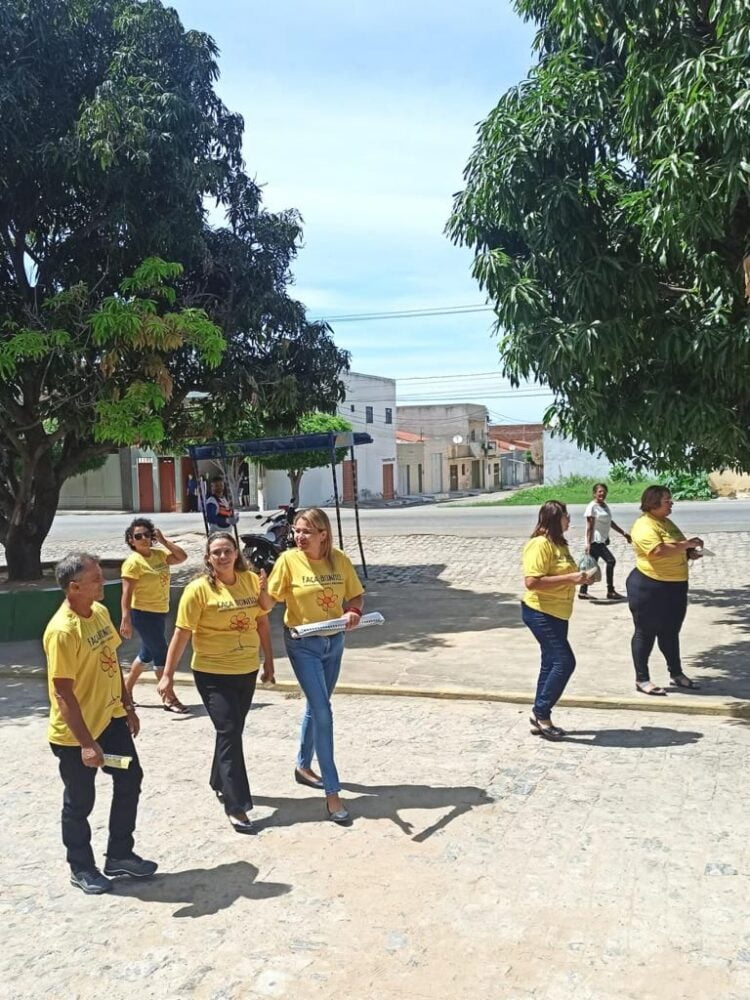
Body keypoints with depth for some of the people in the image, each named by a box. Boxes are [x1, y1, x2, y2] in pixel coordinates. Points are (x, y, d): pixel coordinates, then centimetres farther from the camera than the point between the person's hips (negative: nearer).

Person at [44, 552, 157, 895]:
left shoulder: (100, 612, -1)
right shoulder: (62, 631, -26)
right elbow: (63, 692, -24)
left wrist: (127, 706, 14)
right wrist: (86, 743, -23)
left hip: (111, 719, 8)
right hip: (74, 733, -8)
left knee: (129, 780, 15)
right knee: (80, 802, 9)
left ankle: (119, 855, 32)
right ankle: (81, 868, 31)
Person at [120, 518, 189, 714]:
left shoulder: (159, 554, 5)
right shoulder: (133, 562, -16)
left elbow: (182, 557, 2)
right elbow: (127, 594, -20)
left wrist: (164, 541, -3)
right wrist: (126, 619, -26)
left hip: (160, 612, 8)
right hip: (144, 614, -8)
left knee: (147, 653, 18)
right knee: (161, 654, -4)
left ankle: (126, 690, 32)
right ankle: (170, 699, 4)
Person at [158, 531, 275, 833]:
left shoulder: (251, 581, -1)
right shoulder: (199, 589, -14)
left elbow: (262, 622, 9)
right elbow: (182, 633, -11)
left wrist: (269, 661, 12)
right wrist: (168, 675, -10)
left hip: (247, 671, 5)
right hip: (212, 674, -5)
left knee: (232, 732, 18)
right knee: (229, 733, -8)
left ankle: (220, 784, 39)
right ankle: (236, 806, -1)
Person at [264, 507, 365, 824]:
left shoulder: (340, 560, -6)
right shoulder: (288, 560, -14)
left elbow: (356, 596, 4)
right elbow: (268, 600, -15)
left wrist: (354, 613, -16)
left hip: (334, 642, 4)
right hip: (303, 644, -4)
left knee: (317, 706, 19)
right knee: (322, 712, -10)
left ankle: (303, 766, 42)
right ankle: (332, 792, -3)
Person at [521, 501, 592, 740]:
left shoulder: (558, 543, 13)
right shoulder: (540, 544, -18)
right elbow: (532, 582, -26)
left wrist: (578, 577, 7)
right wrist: (570, 578, -24)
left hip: (556, 614, 10)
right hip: (540, 613, -10)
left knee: (552, 663, 12)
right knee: (564, 661, -11)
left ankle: (540, 719, 20)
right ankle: (540, 712, 0)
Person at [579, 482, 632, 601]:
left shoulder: (604, 505, 14)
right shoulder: (592, 507, -11)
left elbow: (610, 522, 21)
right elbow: (590, 527, -15)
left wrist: (623, 533, 17)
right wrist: (588, 543, -19)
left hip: (602, 540, 9)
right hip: (595, 540, -9)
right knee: (611, 561, -14)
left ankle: (583, 592, 15)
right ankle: (610, 591, -7)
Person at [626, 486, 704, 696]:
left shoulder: (667, 522, 12)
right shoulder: (644, 526, -18)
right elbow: (658, 551, -31)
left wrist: (689, 553, 5)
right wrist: (686, 544, -22)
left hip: (675, 586, 9)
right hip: (649, 586, -9)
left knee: (671, 632, 18)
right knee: (645, 633, 2)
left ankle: (676, 674, 30)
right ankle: (641, 679, 11)